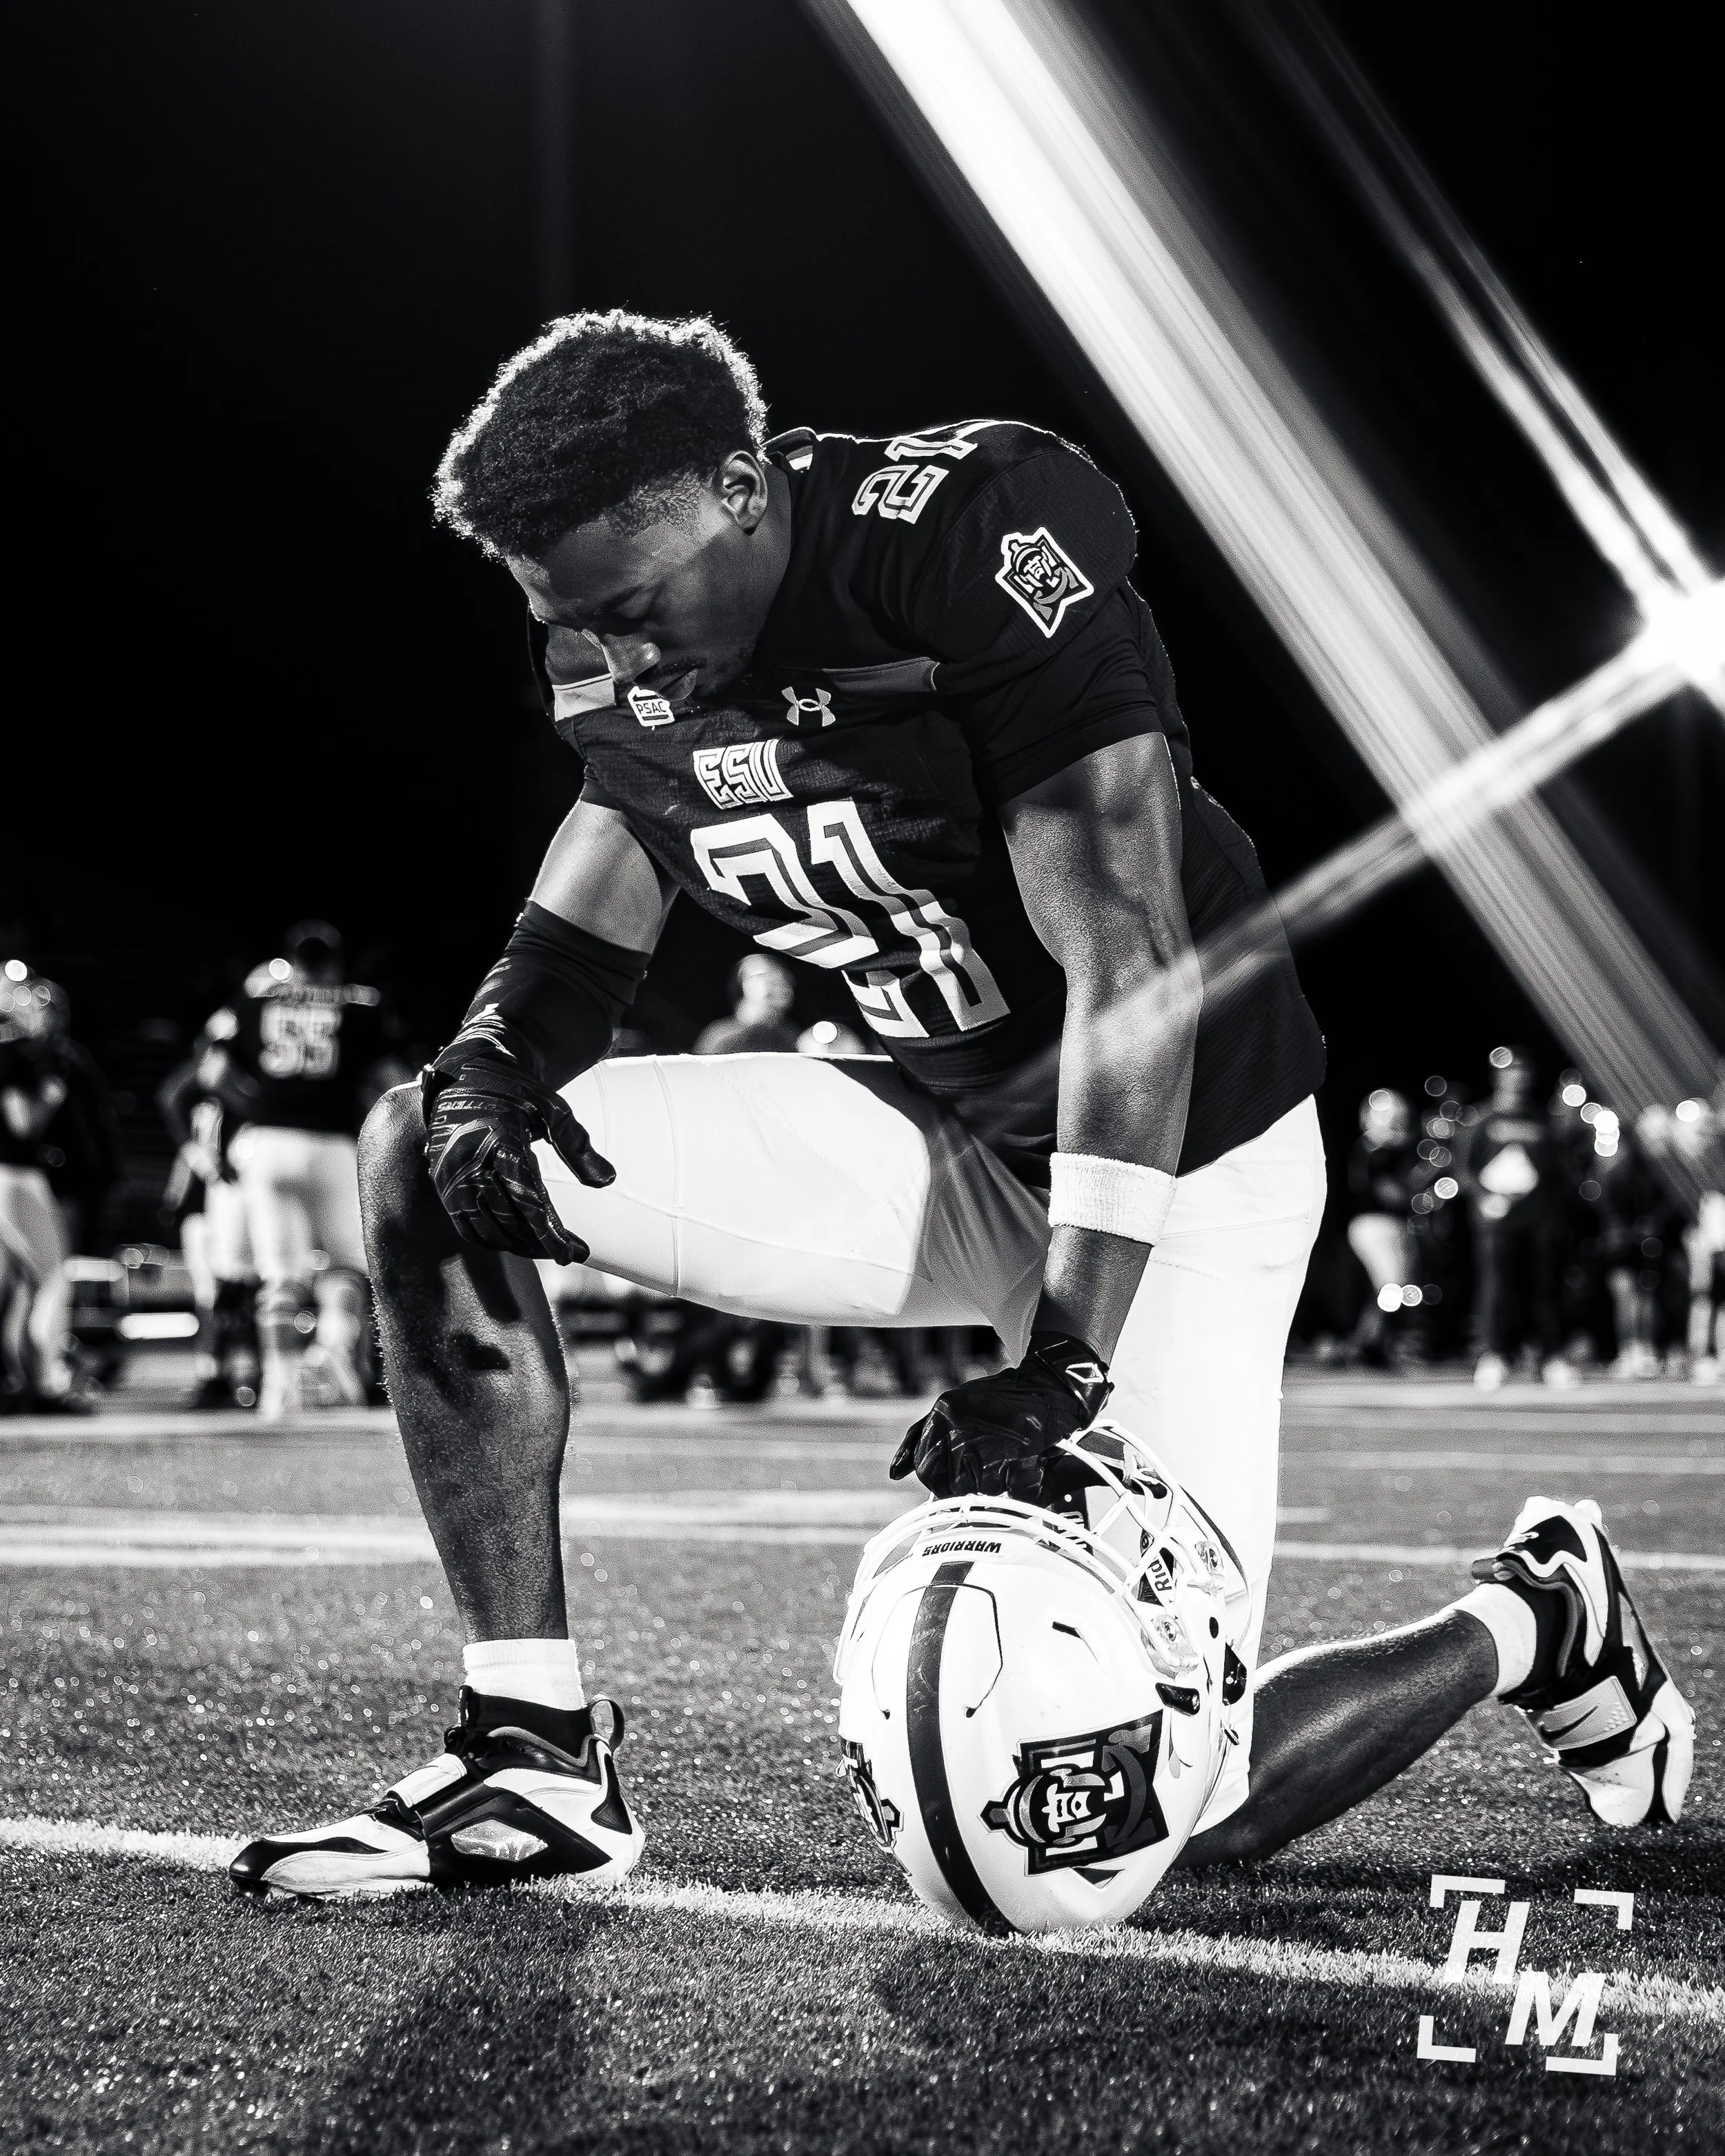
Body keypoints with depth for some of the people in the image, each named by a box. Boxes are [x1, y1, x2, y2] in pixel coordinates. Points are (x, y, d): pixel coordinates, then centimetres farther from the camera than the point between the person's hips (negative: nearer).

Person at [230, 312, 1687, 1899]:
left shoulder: (977, 545, -27)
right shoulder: (626, 665, -5)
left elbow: (1130, 969, -30)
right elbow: (578, 935, 5)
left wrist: (1064, 1358, -36)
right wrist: (486, 1070, -20)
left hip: (1180, 1156, -6)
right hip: (949, 1143, 7)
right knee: (426, 1163, -10)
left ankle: (1534, 1619, 22)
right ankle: (537, 1758, -6)